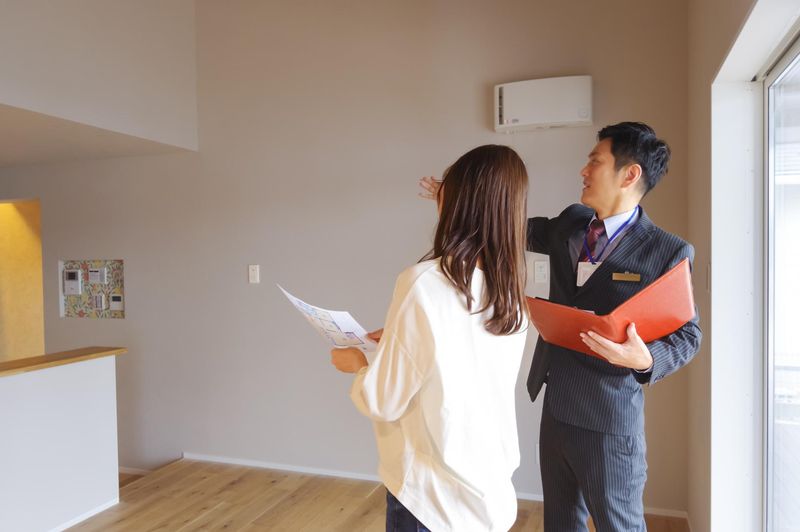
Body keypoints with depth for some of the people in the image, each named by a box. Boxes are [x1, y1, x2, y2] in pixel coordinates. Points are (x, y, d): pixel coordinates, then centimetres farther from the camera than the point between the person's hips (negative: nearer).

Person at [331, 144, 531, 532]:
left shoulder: (424, 282, -24)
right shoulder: (511, 292, -4)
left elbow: (385, 401, -16)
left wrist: (358, 364, 3)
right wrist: (394, 339, 16)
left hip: (433, 493, -6)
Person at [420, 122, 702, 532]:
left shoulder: (667, 252, -14)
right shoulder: (570, 223, 3)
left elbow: (687, 335, -7)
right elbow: (522, 230, 20)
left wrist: (646, 359, -28)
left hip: (608, 424, -6)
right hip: (555, 408, 6)